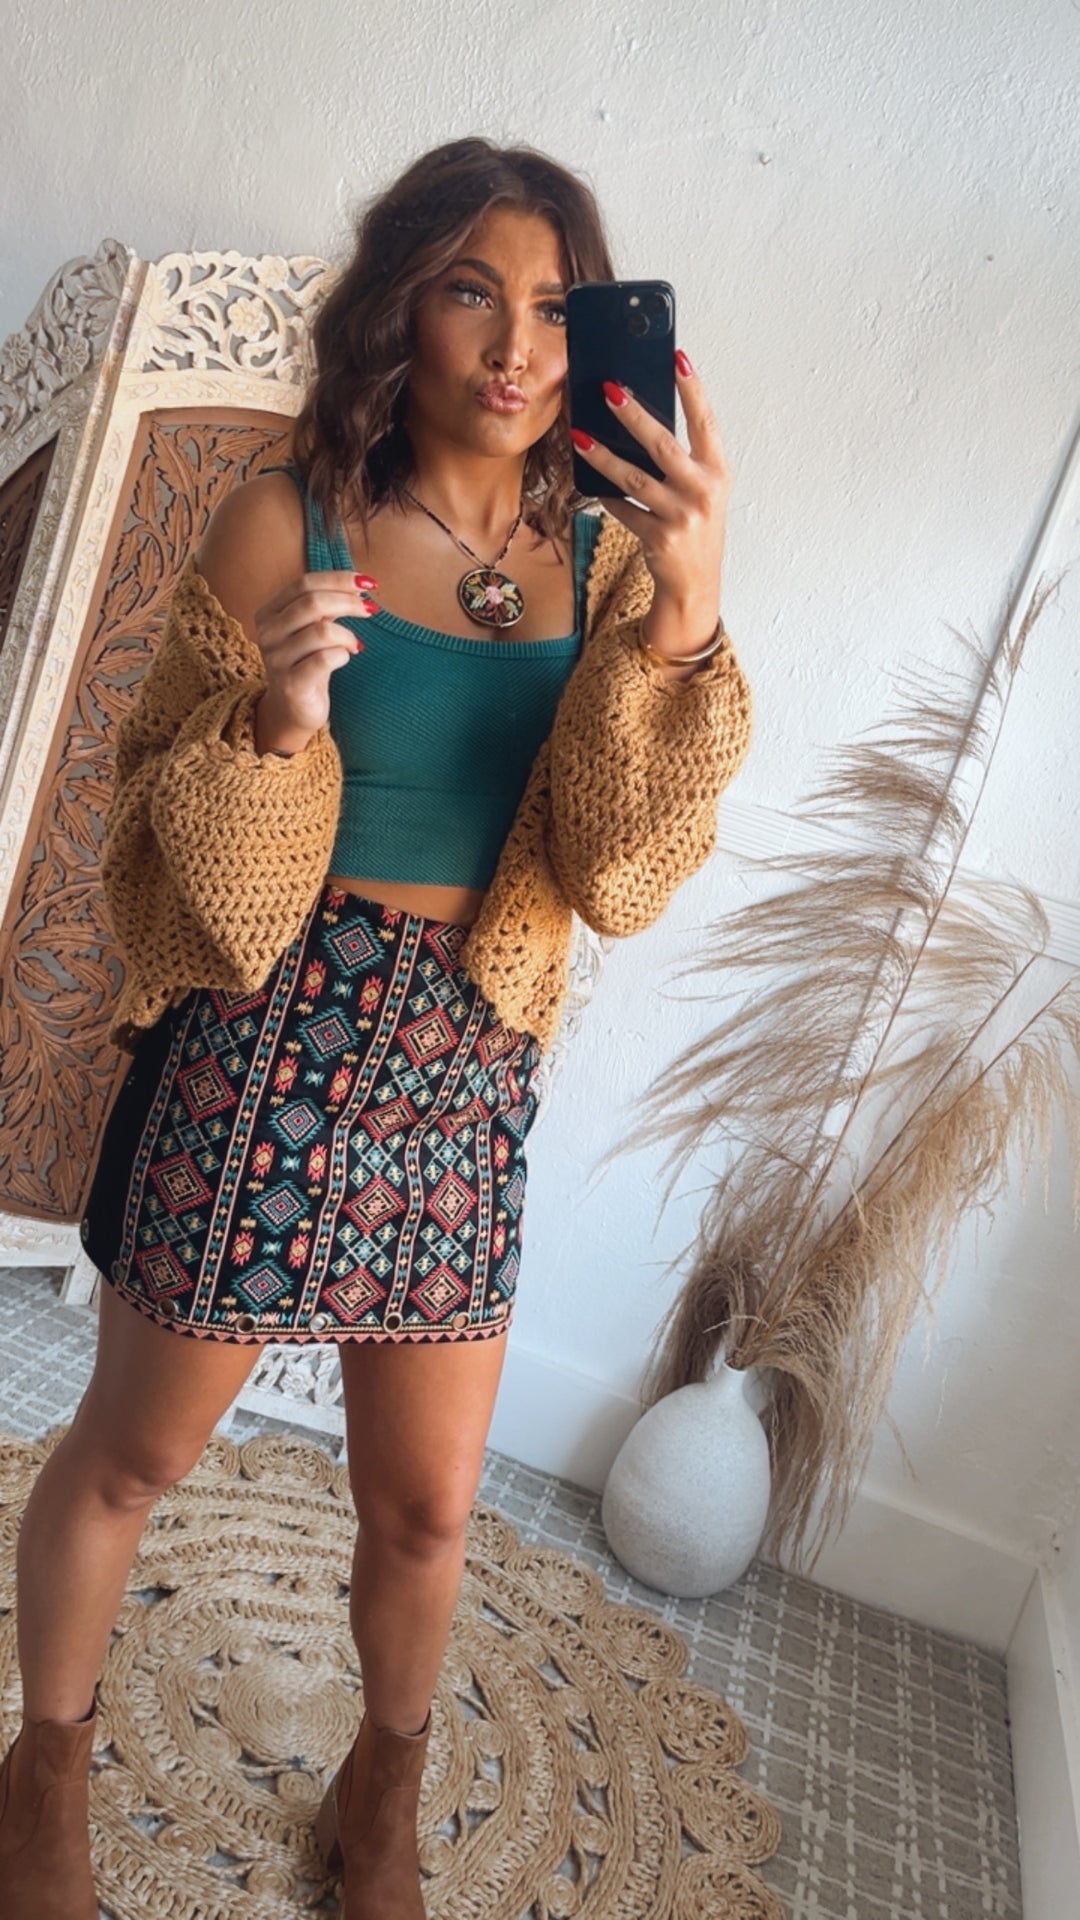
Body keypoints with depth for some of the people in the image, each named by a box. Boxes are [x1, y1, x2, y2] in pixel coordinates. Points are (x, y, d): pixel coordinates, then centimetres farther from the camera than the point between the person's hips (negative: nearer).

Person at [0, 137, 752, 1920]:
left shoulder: (606, 557, 1)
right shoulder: (288, 522, -6)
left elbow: (622, 876, -10)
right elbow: (178, 849, -2)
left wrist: (686, 622, -23)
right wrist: (273, 726, -23)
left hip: (466, 1069, 3)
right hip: (264, 1044, -2)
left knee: (429, 1507, 17)